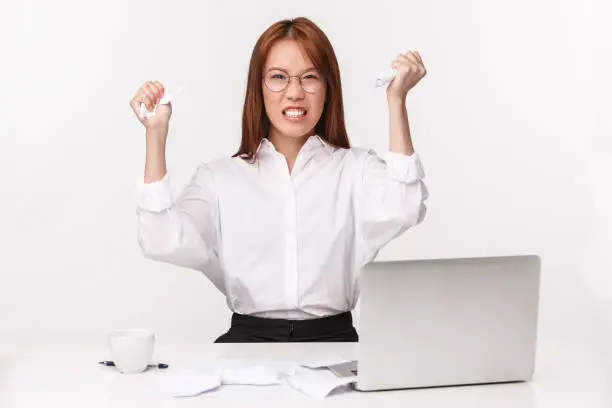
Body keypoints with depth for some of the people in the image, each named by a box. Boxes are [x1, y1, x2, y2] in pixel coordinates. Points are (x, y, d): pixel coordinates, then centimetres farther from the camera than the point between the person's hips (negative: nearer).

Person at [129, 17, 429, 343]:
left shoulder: (357, 168, 9)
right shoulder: (219, 177, 11)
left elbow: (401, 211, -12)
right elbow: (164, 243, -4)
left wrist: (396, 101, -11)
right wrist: (156, 133, -5)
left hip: (333, 338, 0)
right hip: (248, 336, 0)